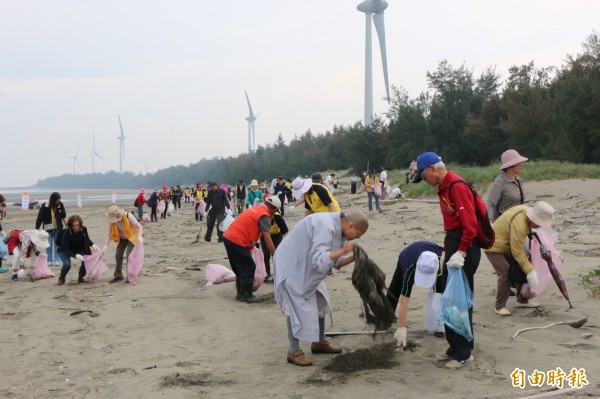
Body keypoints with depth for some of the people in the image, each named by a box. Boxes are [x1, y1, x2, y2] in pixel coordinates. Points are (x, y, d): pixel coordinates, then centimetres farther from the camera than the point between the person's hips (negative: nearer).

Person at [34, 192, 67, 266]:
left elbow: (63, 216, 8)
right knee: (49, 245, 5)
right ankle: (49, 260, 15)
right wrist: (36, 229, -10)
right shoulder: (45, 206, -13)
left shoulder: (60, 205, -7)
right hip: (48, 229, -1)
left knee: (57, 244, 5)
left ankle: (56, 260, 12)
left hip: (58, 228, 1)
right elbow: (39, 218, -11)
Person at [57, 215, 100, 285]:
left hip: (78, 250, 4)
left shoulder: (83, 229, -22)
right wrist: (75, 255, -46)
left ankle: (80, 278, 6)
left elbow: (87, 239, 1)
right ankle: (61, 279, 1)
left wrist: (93, 245, -20)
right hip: (64, 251, -4)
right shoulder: (67, 232, -33)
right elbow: (65, 248, -32)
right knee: (67, 264, -29)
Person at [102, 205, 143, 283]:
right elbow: (110, 232, -11)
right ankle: (118, 275, 14)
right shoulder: (111, 220, -19)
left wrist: (139, 236, -41)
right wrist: (106, 245, -18)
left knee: (129, 255, -16)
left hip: (131, 237, -5)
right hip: (122, 239, 5)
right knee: (118, 255, 2)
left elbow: (139, 226, -25)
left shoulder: (128, 216, -31)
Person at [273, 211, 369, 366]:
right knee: (297, 308, -7)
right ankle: (294, 352, 3)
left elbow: (336, 261, 1)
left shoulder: (338, 228, -1)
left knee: (320, 303, 13)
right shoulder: (325, 226, -31)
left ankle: (319, 343, 28)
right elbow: (319, 260, -38)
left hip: (307, 268, 10)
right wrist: (344, 249, -33)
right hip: (291, 266, -10)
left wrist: (353, 257, -16)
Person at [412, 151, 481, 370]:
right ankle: (455, 347, 25)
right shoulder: (444, 188, 14)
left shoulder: (457, 186, -17)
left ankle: (464, 354, 6)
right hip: (454, 245, 10)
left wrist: (460, 252, -25)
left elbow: (470, 224, -23)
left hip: (465, 247, -10)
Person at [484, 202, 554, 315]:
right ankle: (500, 307, -5)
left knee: (520, 270, 9)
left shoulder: (526, 210, -9)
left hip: (508, 245, 10)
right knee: (506, 275, -17)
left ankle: (522, 300, 23)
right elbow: (518, 252, -29)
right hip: (494, 247, -10)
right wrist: (530, 271, -25)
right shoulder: (519, 224, -35)